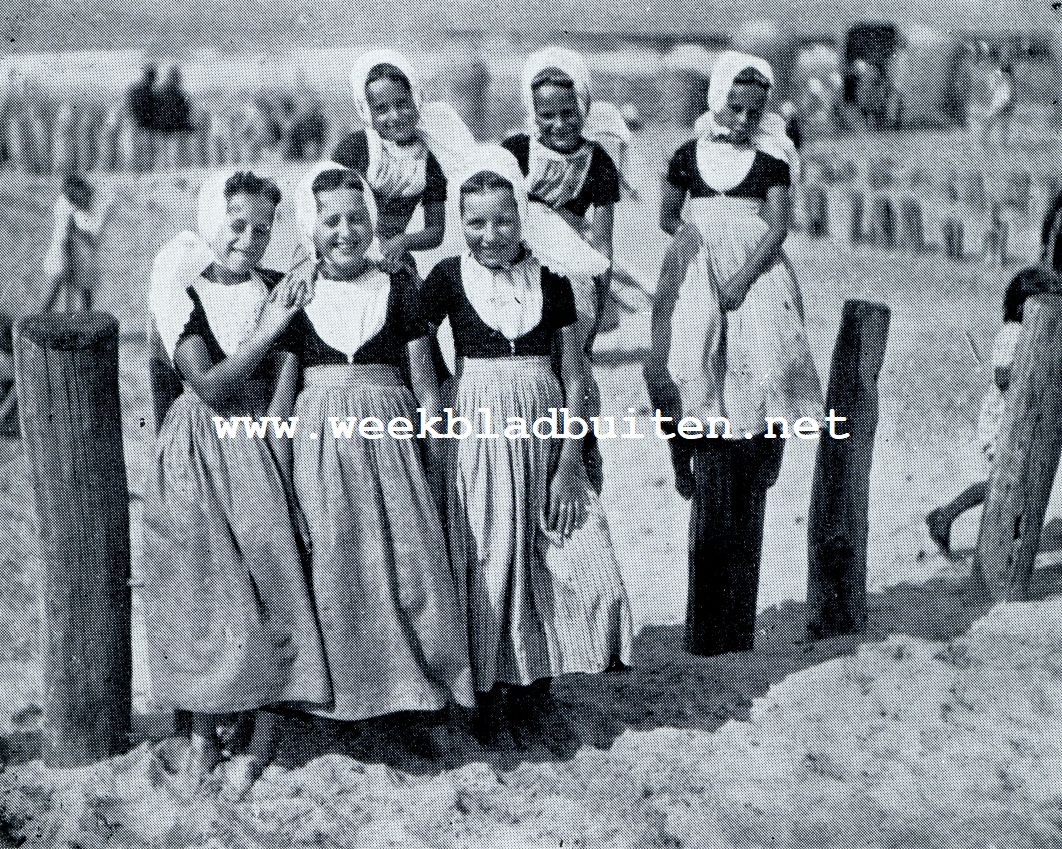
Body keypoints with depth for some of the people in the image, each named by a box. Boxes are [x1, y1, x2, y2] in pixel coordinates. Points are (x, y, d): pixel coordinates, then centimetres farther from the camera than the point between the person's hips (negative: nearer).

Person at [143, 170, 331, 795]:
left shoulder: (280, 290, 2)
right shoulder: (180, 292, -3)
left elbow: (285, 381, -3)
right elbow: (211, 387, -13)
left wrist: (274, 453, -15)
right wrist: (267, 328, -18)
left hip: (261, 446, 1)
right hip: (196, 453, -1)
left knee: (268, 582, -1)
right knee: (199, 587, 3)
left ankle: (264, 734, 12)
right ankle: (203, 730, 18)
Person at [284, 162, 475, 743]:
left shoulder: (398, 289, 4)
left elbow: (426, 387, 5)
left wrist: (436, 467, 2)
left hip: (391, 436, 0)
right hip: (321, 443, 1)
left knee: (410, 559, -3)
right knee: (335, 569, 3)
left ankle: (422, 686, 11)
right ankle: (345, 693, 16)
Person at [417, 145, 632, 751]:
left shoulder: (551, 281, 5)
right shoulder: (449, 278, 0)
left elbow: (575, 376, 3)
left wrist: (569, 464, -4)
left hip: (545, 431, 2)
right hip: (475, 429, -2)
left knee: (566, 560, -3)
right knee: (485, 560, -1)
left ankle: (537, 690, 13)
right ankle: (490, 694, 13)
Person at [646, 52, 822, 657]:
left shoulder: (771, 162, 7)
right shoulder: (688, 157, 10)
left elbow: (778, 227, -2)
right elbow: (668, 218, 18)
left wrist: (742, 277, -14)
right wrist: (706, 240, 3)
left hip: (756, 283, 0)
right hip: (697, 287, 0)